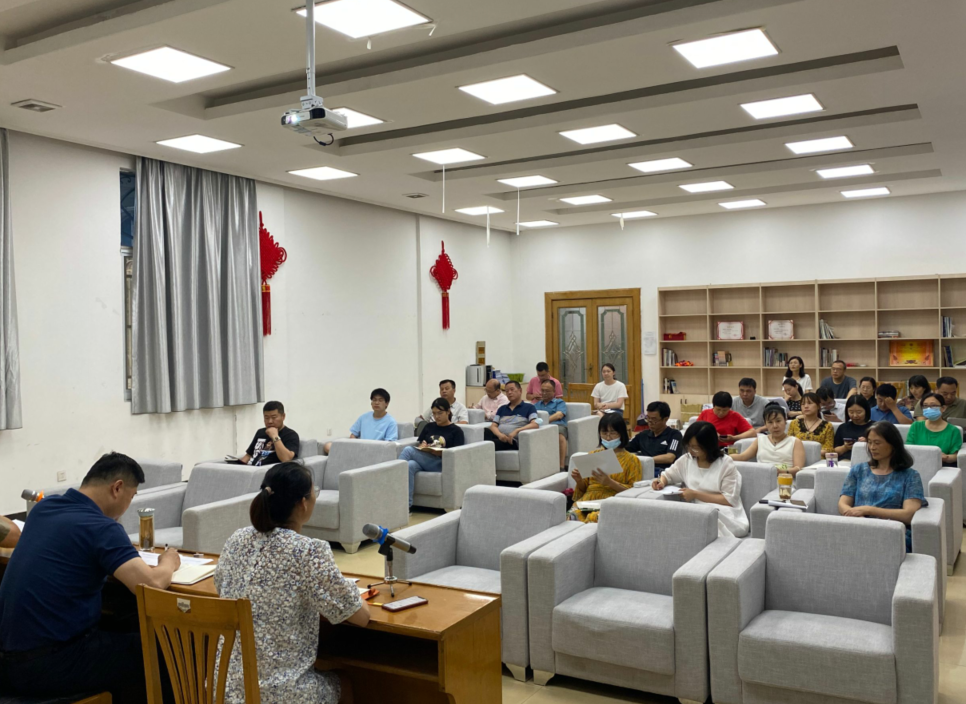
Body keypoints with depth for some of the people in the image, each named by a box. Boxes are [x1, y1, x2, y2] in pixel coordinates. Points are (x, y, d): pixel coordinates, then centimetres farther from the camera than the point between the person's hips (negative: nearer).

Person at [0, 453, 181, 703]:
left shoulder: (43, 507, 8)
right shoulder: (101, 528, -16)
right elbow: (152, 584, -24)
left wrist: (122, 551, 23)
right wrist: (168, 563, -2)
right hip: (46, 664, -9)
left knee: (123, 638, 27)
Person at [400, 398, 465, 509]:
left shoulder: (456, 431, 10)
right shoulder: (428, 426, 26)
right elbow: (418, 445, 20)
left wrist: (441, 453, -21)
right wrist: (422, 447, -5)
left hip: (439, 464, -4)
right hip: (422, 460, 4)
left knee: (408, 449, -29)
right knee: (410, 466, -35)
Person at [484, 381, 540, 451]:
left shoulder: (529, 407, 11)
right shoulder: (502, 408, 27)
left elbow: (535, 424, -5)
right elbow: (493, 426, 14)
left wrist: (516, 431, -19)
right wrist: (499, 434, -11)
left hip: (512, 441, -4)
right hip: (499, 438, 5)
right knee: (485, 431, -34)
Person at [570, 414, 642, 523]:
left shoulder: (631, 459, 10)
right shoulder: (593, 455, 21)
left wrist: (610, 482, -12)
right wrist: (579, 480, 1)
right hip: (588, 499, 3)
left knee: (593, 518, -37)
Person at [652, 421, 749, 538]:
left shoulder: (726, 464, -4)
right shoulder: (686, 459, 9)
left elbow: (730, 500, -10)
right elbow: (667, 475, 23)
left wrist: (696, 495, -14)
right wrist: (662, 482, -3)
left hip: (725, 515, -3)